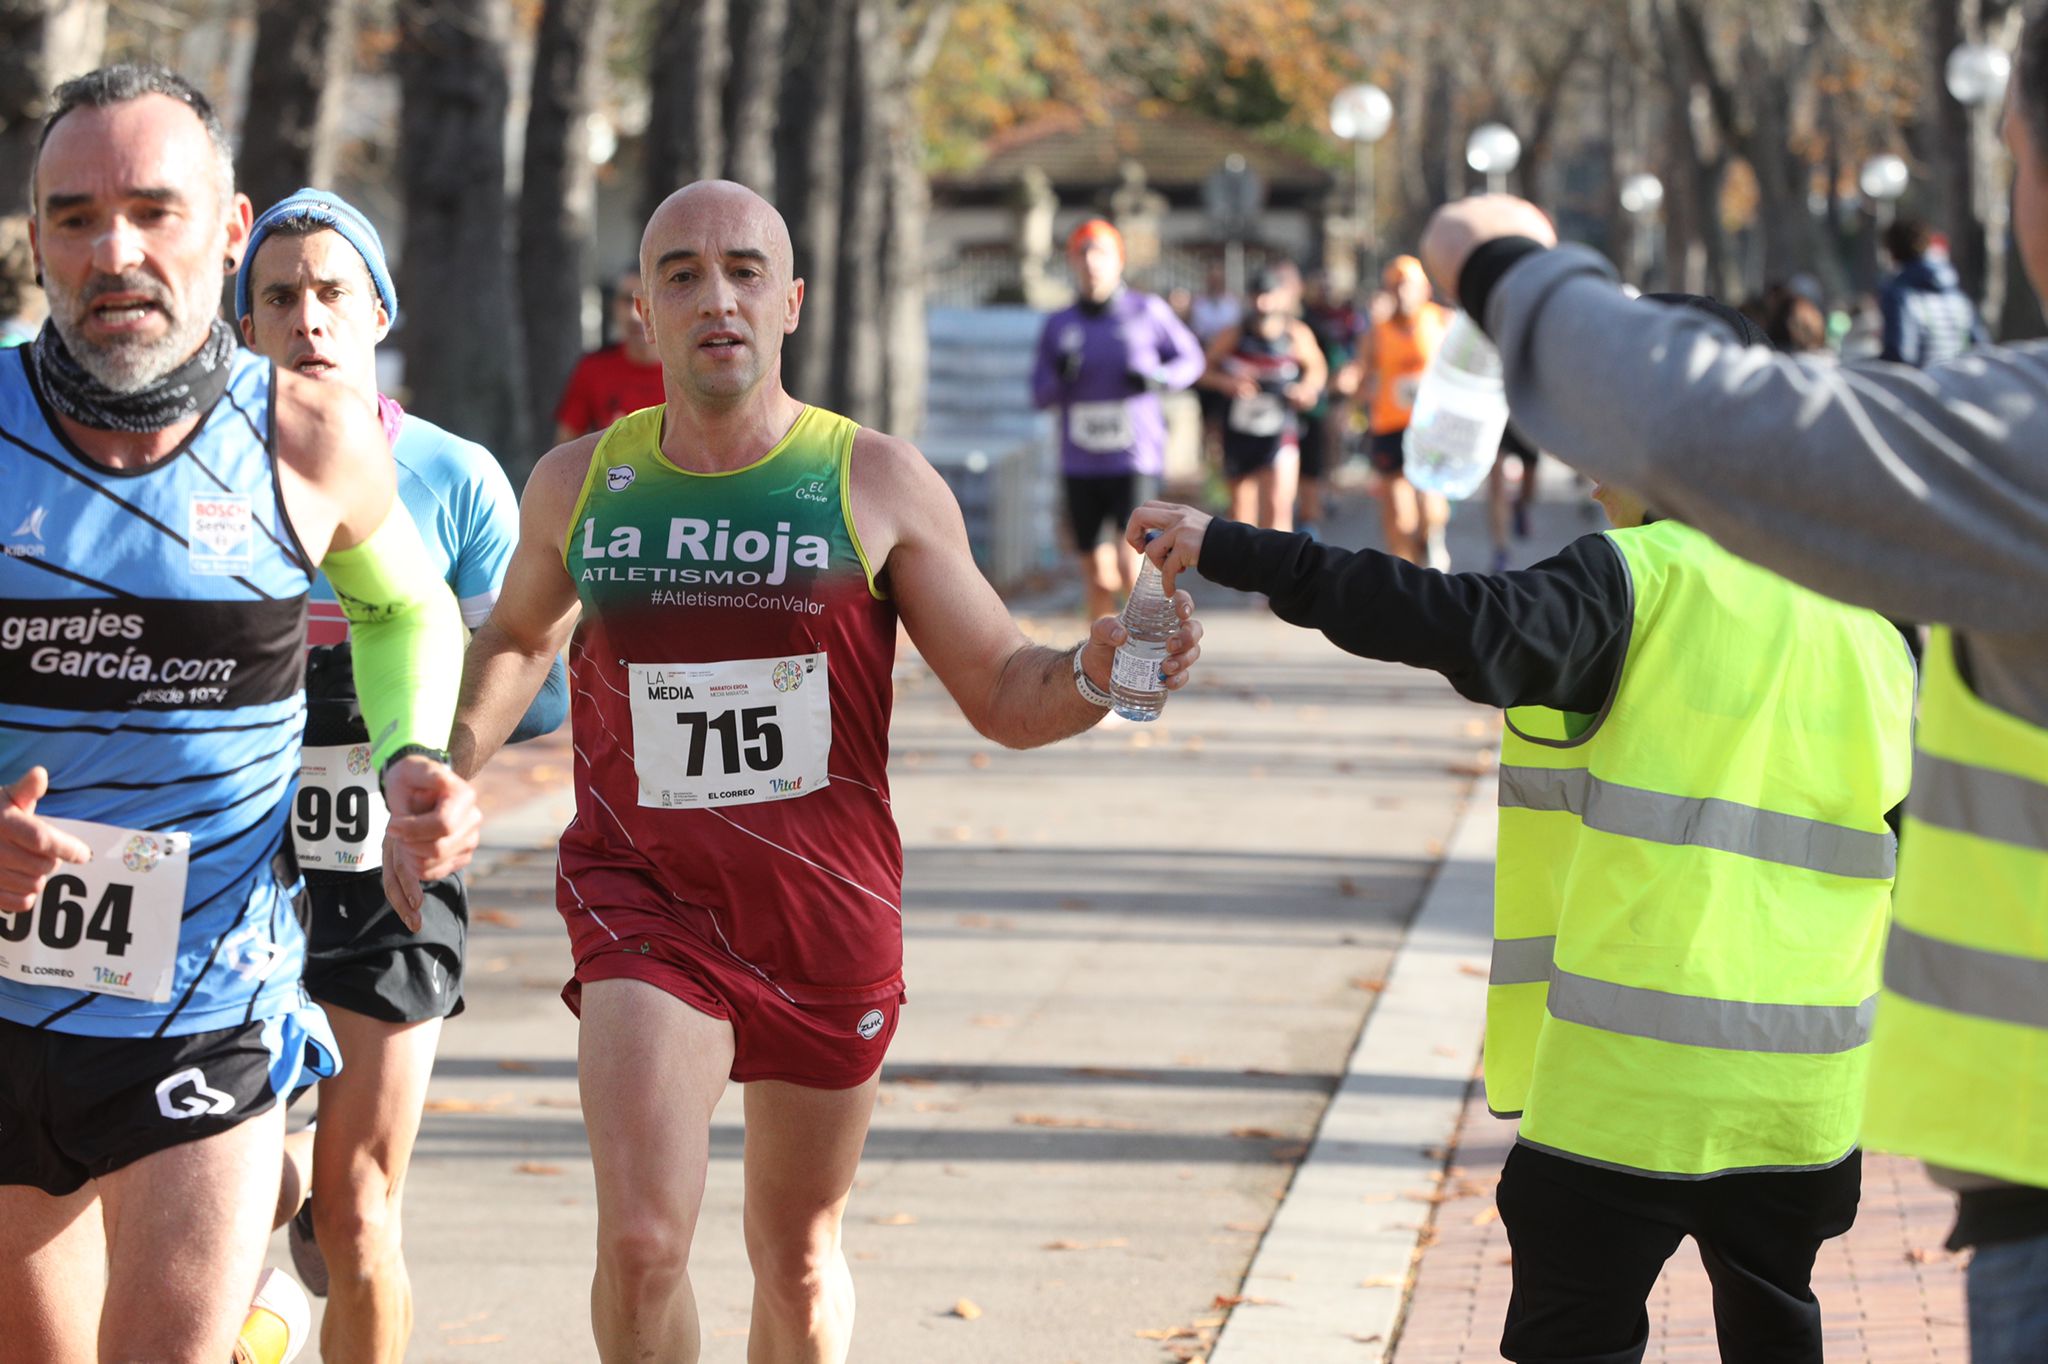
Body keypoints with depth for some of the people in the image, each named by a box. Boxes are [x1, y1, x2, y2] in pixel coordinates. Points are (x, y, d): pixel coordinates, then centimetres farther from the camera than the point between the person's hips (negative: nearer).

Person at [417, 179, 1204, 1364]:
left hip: (828, 913, 0)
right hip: (644, 903, 0)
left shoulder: (879, 485, -4)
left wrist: (1095, 675, -23)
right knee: (642, 1239, -18)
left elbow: (1005, 695, -2)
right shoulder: (580, 484, 2)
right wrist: (446, 775, 7)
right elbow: (517, 639, 23)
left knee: (798, 1254, 15)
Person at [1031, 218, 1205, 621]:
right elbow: (1040, 395, 8)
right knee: (1098, 576, 5)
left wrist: (1158, 378, -12)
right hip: (1081, 465, 3)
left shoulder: (1147, 311, -1)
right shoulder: (1058, 326, 6)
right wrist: (1060, 377, -15)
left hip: (1135, 462, -3)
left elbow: (1190, 360, 9)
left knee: (1131, 567, -16)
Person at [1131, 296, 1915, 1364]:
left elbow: (1477, 631, -26)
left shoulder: (1638, 579, -9)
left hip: (1629, 1078, -6)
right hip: (1808, 1092, 6)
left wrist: (1235, 553, -26)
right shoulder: (1867, 617, 11)